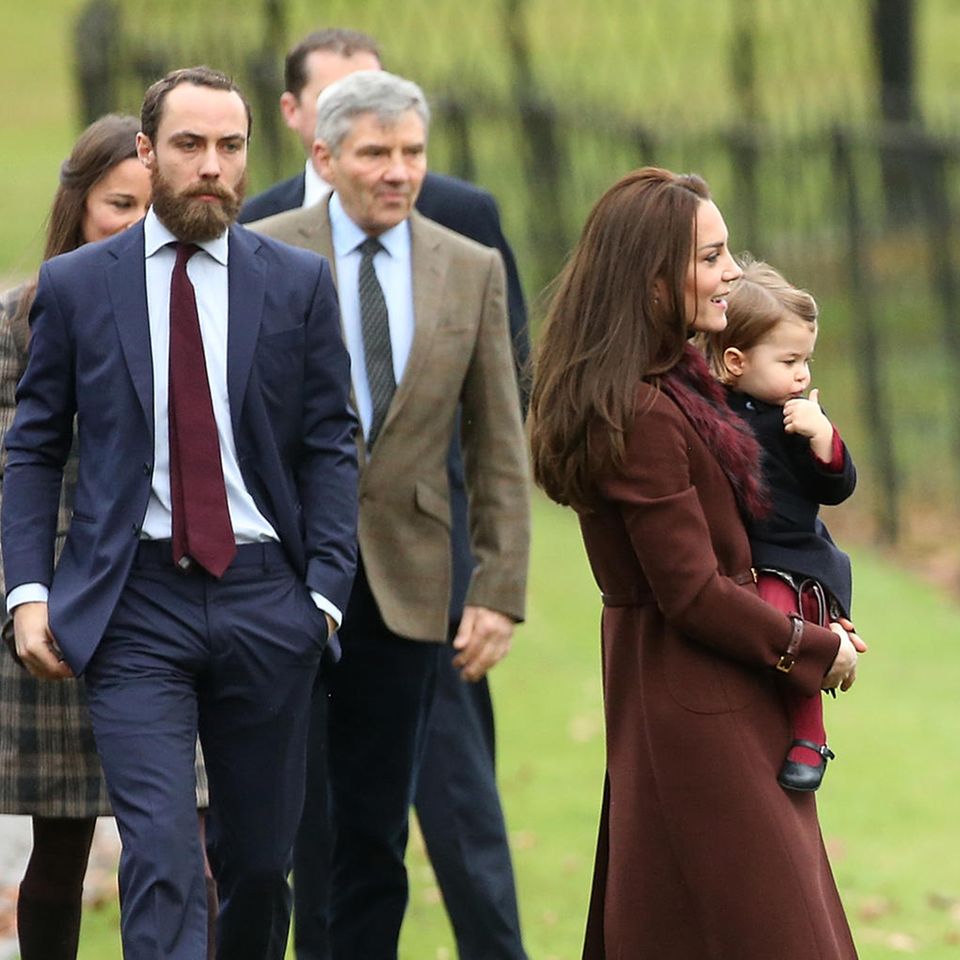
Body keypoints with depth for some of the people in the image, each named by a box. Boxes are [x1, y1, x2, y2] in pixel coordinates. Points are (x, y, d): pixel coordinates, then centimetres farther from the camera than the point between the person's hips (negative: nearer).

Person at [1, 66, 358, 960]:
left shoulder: (299, 283, 6)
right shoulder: (75, 285, 4)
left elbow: (330, 448, 5)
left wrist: (327, 591, -5)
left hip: (263, 596, 2)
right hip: (134, 604, -2)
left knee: (260, 856, 9)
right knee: (160, 857, -13)